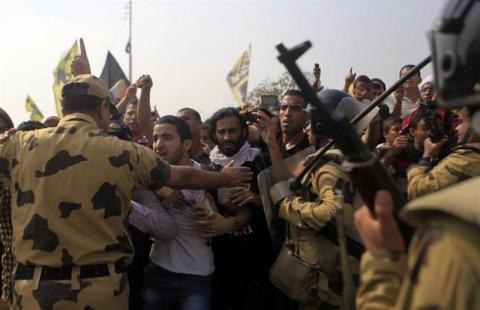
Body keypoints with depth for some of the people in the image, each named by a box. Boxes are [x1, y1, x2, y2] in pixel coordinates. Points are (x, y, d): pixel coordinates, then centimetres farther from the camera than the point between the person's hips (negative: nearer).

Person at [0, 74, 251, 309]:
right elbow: (182, 177, 12)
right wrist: (227, 178, 30)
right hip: (104, 287, 0)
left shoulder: (21, 145, -3)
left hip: (37, 289, 1)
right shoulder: (124, 153, -2)